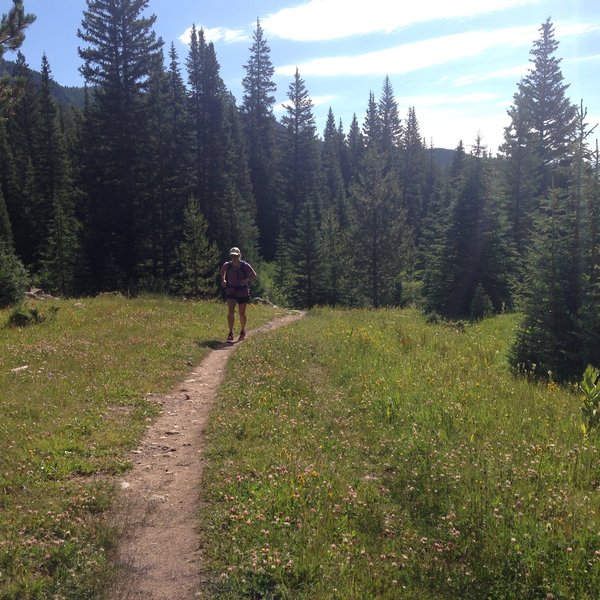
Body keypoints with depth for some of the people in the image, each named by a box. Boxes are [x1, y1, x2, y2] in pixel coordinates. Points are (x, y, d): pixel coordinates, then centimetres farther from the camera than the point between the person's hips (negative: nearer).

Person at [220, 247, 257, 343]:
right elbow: (222, 271, 14)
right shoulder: (227, 265, -8)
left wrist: (247, 280, -25)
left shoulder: (245, 265, -14)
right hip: (231, 291, 1)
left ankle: (242, 332, 30)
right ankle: (231, 333, -4)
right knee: (231, 312, -12)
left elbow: (254, 275, -6)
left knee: (242, 314, 8)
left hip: (243, 292, -1)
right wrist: (223, 280, -4)